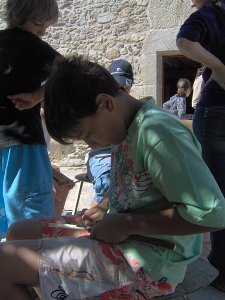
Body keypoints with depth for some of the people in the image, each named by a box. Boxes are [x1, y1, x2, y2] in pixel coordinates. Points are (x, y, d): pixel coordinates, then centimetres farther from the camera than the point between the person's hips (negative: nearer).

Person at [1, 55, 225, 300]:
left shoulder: (157, 132, -22)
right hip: (121, 237, 10)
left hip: (148, 264, -9)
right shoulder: (127, 128, 7)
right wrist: (104, 207, 7)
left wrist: (127, 224, -19)